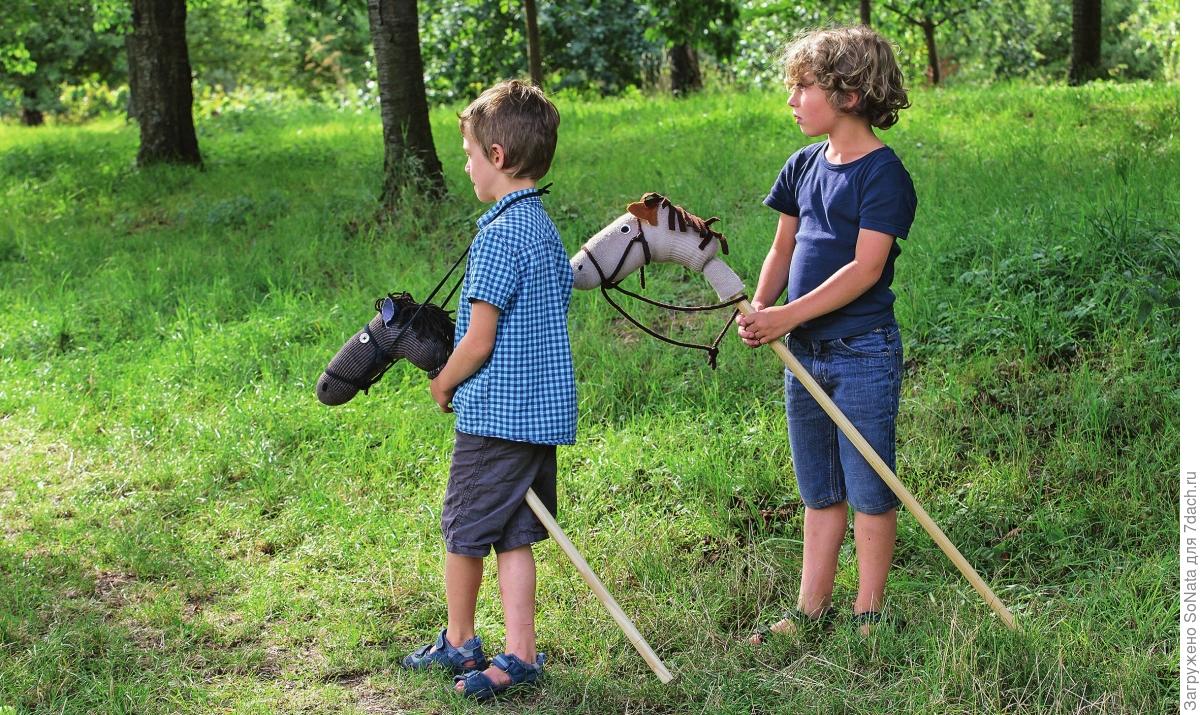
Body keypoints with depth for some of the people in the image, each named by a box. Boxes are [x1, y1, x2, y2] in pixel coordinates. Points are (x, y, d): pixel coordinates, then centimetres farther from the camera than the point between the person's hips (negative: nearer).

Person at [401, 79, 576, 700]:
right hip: (543, 411, 8)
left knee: (463, 532, 9)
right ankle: (519, 654, 12)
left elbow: (477, 342, -18)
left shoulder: (498, 235, -18)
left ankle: (458, 642, 24)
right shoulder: (545, 228, 10)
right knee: (514, 536, 12)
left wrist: (443, 386, 1)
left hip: (494, 414, -8)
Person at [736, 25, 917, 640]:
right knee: (819, 494, 15)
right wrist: (759, 306, -5)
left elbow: (865, 269, -20)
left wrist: (789, 316, -24)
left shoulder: (883, 174, -13)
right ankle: (811, 611, 24)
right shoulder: (804, 166, 10)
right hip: (804, 354, 7)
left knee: (869, 492, 5)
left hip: (863, 353, -7)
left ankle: (868, 611, 17)